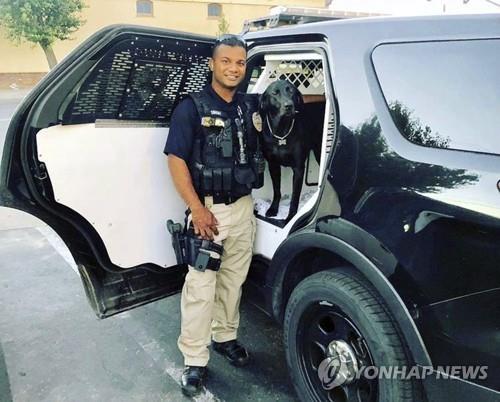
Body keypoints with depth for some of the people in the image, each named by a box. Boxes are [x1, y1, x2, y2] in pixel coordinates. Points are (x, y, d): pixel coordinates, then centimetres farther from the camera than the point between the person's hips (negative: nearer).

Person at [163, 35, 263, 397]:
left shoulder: (251, 106, 8)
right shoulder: (192, 108, -7)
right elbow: (176, 160, -11)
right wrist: (197, 209, -17)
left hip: (243, 207, 5)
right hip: (208, 209, -5)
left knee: (233, 280, 15)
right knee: (201, 288, -3)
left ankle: (226, 337, 33)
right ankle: (195, 361, 8)